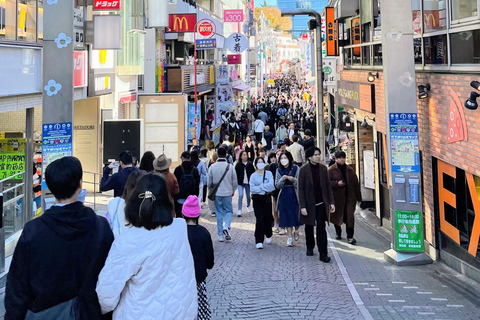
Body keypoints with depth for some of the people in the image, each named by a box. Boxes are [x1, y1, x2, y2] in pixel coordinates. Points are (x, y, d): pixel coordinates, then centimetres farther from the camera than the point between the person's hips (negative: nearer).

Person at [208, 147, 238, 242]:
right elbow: (235, 182, -3)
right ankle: (226, 226, -12)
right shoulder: (230, 167, -9)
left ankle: (220, 235, 10)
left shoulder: (212, 167, -6)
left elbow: (209, 182, 1)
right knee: (228, 211, 14)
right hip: (227, 193, -1)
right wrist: (233, 191, 16)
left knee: (219, 213, 9)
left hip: (217, 194, 1)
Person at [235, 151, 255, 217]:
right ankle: (239, 210, -12)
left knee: (248, 196, 15)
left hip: (248, 183, 2)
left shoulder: (250, 164, -1)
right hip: (241, 183, -2)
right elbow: (236, 174, -1)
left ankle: (248, 206, 42)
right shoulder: (238, 165, -4)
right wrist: (236, 181, -7)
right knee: (240, 195, -15)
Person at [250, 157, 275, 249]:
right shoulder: (253, 176, 2)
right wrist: (264, 190, -12)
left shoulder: (269, 174, 3)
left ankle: (268, 235, 36)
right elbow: (252, 188, -10)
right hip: (257, 199, -1)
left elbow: (271, 185, -11)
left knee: (267, 218, 8)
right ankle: (259, 241, -6)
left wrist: (260, 187, -11)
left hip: (267, 199, 1)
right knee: (259, 219, -8)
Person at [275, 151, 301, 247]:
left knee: (296, 214, -1)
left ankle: (296, 231, 29)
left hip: (294, 194, -2)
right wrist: (282, 179, -17)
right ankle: (289, 238, 6)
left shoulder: (295, 168, -2)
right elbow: (277, 185, 1)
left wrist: (293, 179, -22)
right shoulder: (279, 170, 5)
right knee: (286, 216, 0)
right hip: (284, 195, 2)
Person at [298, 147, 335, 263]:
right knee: (309, 227, 14)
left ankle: (323, 253, -4)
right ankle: (310, 248, 34)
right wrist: (302, 206, -12)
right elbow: (301, 189, -8)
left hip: (321, 204, 1)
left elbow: (328, 186, 7)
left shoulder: (323, 168, 2)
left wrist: (331, 202, 3)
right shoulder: (304, 170, -7)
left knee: (321, 228, -4)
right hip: (309, 204, -1)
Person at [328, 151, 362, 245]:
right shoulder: (331, 170, 0)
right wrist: (337, 183, -20)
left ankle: (350, 236, -6)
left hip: (349, 197, 1)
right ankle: (338, 233, 33)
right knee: (337, 216, 12)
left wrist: (358, 198, 10)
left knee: (350, 216, -9)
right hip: (337, 197, -1)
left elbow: (356, 184, 11)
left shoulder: (350, 170, 9)